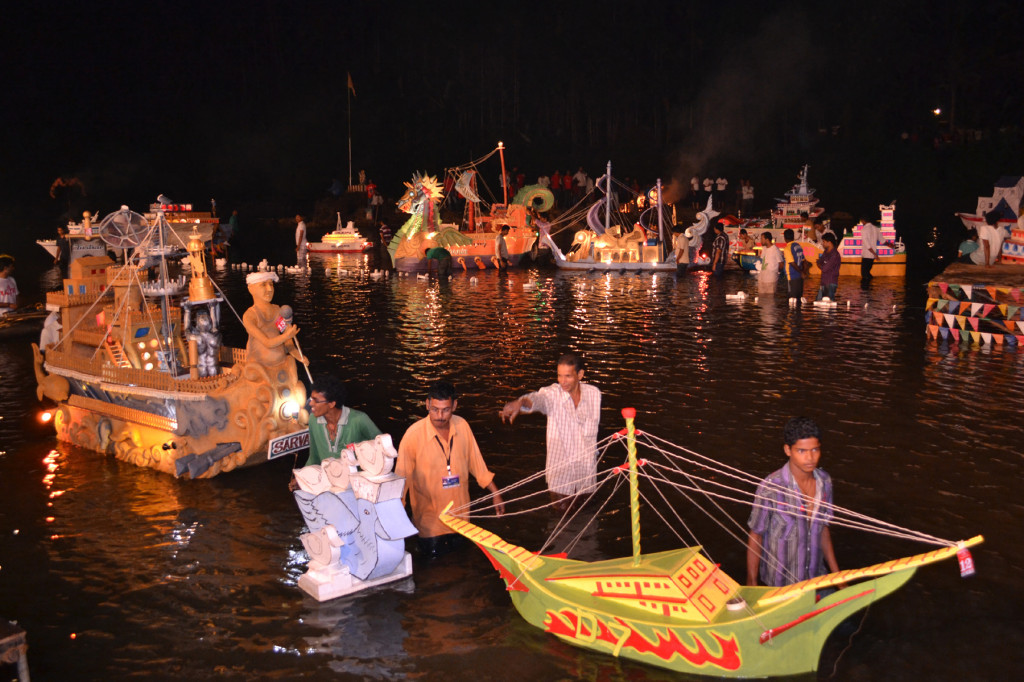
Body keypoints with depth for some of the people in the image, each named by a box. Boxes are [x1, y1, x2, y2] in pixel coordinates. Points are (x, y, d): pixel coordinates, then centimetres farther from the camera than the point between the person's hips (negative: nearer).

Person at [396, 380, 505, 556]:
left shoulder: (462, 426, -7)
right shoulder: (414, 434, -21)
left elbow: (477, 463, 5)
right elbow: (401, 477, -17)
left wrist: (495, 493, 9)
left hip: (459, 512, 4)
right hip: (429, 514, -4)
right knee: (433, 552, 6)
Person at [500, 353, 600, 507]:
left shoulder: (594, 393, -3)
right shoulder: (552, 394, -14)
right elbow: (536, 398, -37)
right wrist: (519, 402, -58)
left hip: (586, 469, 3)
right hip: (559, 471, -3)